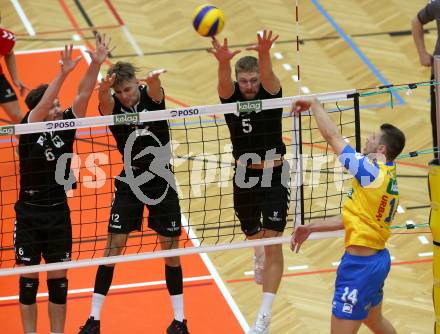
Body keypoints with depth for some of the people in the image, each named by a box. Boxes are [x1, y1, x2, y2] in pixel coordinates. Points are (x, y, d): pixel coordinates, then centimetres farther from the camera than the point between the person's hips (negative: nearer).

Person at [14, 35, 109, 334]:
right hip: (29, 213, -3)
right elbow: (41, 104, -27)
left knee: (59, 279, 9)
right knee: (29, 279, 5)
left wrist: (96, 64, -24)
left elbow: (83, 95, -10)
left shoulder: (65, 127, 0)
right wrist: (64, 73, -39)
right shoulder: (29, 128, -9)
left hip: (59, 212, 3)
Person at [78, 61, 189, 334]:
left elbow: (155, 89, -34)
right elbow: (104, 100, -34)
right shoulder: (112, 105, -10)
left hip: (162, 181, 0)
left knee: (170, 248, 6)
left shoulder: (150, 95, -10)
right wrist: (104, 89, -59)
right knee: (113, 246, -2)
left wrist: (154, 79, -60)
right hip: (130, 182, 0)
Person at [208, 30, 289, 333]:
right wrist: (224, 62, -55)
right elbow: (225, 82, -31)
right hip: (244, 176, 3)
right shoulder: (231, 97, -7)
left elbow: (268, 76, -35)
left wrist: (264, 55, -58)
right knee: (253, 236, 23)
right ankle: (259, 256, 61)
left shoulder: (271, 94, -11)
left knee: (273, 245, -9)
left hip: (274, 176, -3)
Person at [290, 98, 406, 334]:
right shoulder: (389, 178, 8)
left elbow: (332, 135, -15)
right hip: (378, 259, 10)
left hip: (360, 264, -10)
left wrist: (314, 104, -1)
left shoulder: (371, 171, -19)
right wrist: (311, 228, 13)